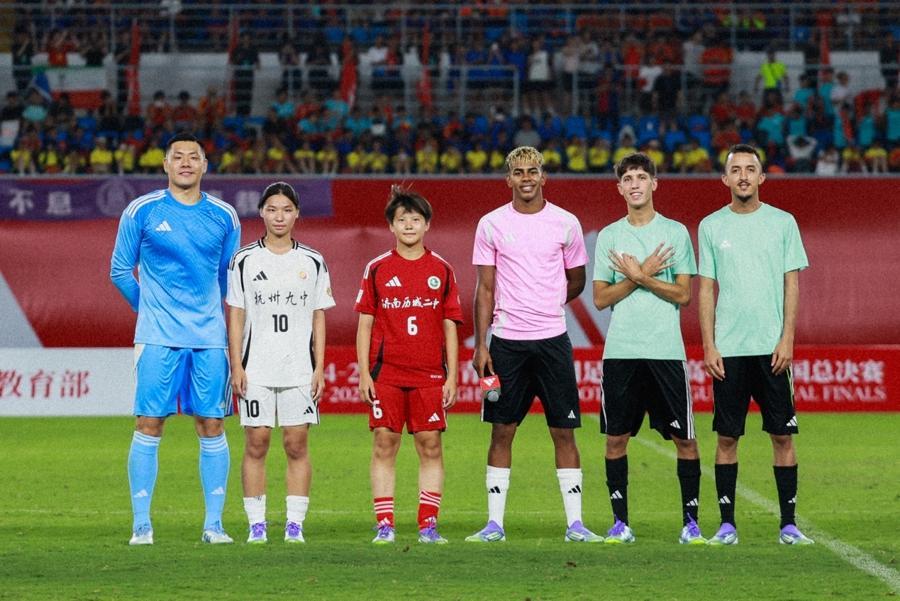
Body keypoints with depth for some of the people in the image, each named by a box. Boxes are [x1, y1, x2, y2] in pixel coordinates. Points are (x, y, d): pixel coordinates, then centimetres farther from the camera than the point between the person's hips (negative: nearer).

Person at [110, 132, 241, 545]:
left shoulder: (224, 216, 8)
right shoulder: (141, 211, 1)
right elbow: (120, 272, 10)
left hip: (210, 338, 2)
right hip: (157, 339, -2)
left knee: (212, 426, 1)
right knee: (149, 426, -5)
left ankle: (213, 524, 6)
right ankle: (141, 525, 0)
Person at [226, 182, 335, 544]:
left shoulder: (313, 263, 8)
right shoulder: (244, 261, 4)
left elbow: (319, 319, 9)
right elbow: (235, 318, 3)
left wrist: (319, 368, 2)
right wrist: (236, 367, -4)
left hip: (300, 369, 1)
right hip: (256, 370, -1)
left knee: (297, 446, -1)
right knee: (256, 445, -2)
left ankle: (295, 524, 3)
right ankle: (256, 524, 3)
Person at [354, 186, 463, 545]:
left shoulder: (441, 270, 7)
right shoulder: (377, 269, 6)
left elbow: (450, 327, 8)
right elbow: (365, 324, 6)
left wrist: (452, 377, 3)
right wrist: (364, 373, -1)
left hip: (429, 374, 1)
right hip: (386, 374, 0)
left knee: (430, 447, -1)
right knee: (384, 445, -2)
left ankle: (428, 524, 4)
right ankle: (384, 524, 2)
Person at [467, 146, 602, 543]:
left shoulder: (565, 223, 4)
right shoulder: (491, 224, 4)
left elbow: (576, 282, 15)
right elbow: (485, 289, 4)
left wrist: (545, 306, 12)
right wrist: (480, 346, -1)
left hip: (552, 338, 0)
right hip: (505, 341, 0)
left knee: (564, 431, 0)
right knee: (502, 431, 3)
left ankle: (575, 523, 3)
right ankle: (494, 523, 8)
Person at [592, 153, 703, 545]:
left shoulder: (676, 232, 4)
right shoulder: (608, 236, 9)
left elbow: (683, 294, -2)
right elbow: (600, 298, 3)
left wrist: (638, 277, -9)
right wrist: (643, 275, -7)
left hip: (666, 350, -2)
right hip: (620, 351, 2)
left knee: (684, 438, -1)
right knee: (616, 438, 2)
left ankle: (691, 521, 6)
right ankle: (620, 522, 10)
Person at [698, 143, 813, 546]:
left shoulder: (783, 223, 5)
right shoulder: (711, 227, 7)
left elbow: (791, 284, 3)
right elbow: (706, 289, 7)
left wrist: (787, 339, -7)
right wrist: (708, 346, -1)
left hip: (772, 347, 0)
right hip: (728, 349, 1)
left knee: (782, 434, 0)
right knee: (727, 436, 1)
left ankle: (788, 524, 4)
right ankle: (727, 524, 6)